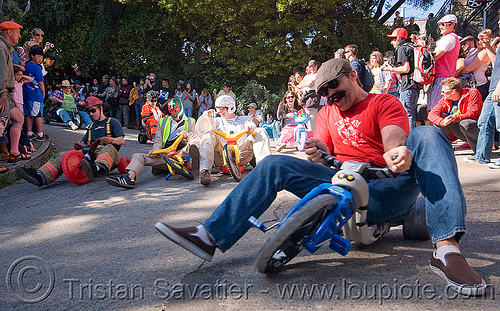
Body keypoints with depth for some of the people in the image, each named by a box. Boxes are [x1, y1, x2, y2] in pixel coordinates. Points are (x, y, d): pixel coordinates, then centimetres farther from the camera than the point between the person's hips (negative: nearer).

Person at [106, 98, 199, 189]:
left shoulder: (190, 122, 20)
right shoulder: (163, 122, 26)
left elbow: (194, 138, 7)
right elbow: (158, 140, 17)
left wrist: (187, 136, -18)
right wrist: (155, 150, -5)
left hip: (182, 154, -3)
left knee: (195, 137, -28)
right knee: (138, 156, -15)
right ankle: (130, 177, -42)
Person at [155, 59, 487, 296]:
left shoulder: (385, 103, 8)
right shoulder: (327, 113, 23)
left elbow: (394, 139, -13)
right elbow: (323, 157, 12)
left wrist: (400, 154, -39)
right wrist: (318, 155, -14)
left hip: (384, 191, -3)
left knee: (427, 135, -26)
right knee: (275, 164, -12)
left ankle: (447, 247, -41)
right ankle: (210, 236, -18)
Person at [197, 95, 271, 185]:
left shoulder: (244, 119, 28)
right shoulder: (218, 121, 30)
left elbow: (251, 126, 6)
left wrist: (250, 128, -20)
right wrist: (209, 118, -10)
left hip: (242, 153, 0)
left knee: (260, 132, -16)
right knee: (209, 135, -26)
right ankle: (205, 171, -45)